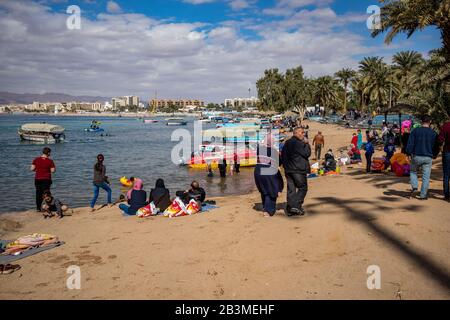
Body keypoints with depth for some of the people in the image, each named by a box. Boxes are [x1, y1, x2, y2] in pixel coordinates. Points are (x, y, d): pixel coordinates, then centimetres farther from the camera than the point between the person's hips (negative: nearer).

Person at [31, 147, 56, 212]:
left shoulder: (36, 160, 0)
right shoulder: (50, 161, -9)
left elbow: (32, 168, -2)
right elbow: (53, 170, -10)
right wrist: (54, 168, 11)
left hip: (37, 179, 3)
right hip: (46, 179, -3)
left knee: (38, 193, 12)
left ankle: (38, 208, 15)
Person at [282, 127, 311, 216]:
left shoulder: (287, 143, 16)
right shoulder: (298, 143, -12)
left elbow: (283, 156, 18)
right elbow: (307, 154, -13)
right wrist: (307, 144, -2)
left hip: (288, 170, 8)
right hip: (298, 170, -8)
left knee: (291, 189, 8)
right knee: (303, 188, 1)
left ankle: (290, 209, 8)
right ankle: (296, 206, -8)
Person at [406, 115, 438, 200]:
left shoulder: (415, 131, -2)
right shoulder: (433, 133, 2)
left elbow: (410, 143, -6)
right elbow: (436, 146, 8)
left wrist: (409, 153, 1)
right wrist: (434, 155, 23)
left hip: (416, 156, 0)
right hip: (428, 158, 1)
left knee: (413, 172, 20)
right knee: (426, 176, 5)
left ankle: (414, 187, 0)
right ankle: (423, 195, 7)